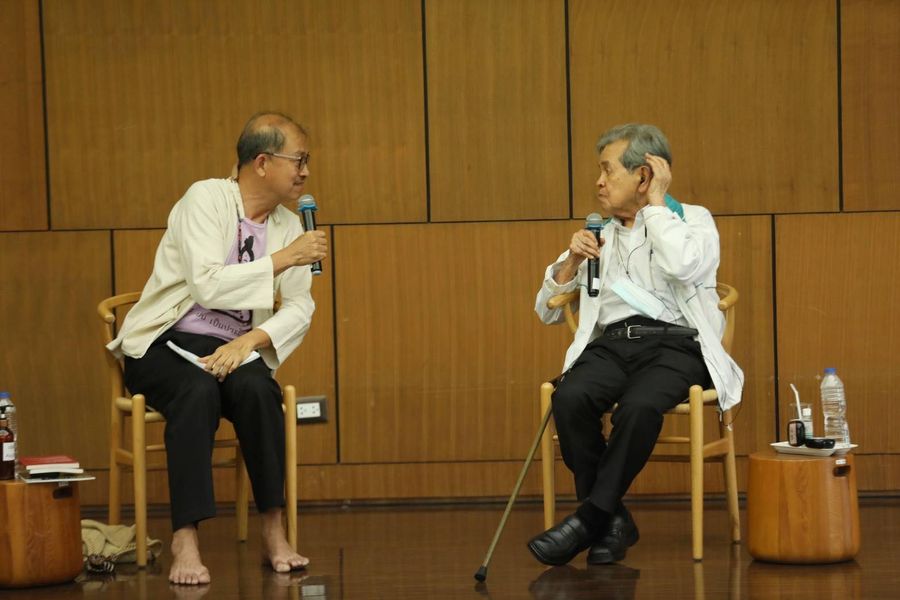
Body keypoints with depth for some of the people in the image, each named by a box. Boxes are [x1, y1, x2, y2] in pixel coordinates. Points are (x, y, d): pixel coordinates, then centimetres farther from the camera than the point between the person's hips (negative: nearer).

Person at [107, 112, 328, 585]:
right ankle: (185, 542, -37)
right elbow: (207, 285, -22)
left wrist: (250, 341, -18)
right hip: (162, 344, -4)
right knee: (198, 390, -36)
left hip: (232, 350, 4)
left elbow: (300, 308, 0)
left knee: (257, 387, -30)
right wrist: (283, 259, -22)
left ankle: (274, 532, -22)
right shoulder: (206, 198, -10)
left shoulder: (287, 225, 7)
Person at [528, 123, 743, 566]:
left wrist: (656, 203, -2)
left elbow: (683, 264, -14)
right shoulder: (599, 233, 25)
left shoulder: (692, 219, 12)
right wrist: (572, 261, 8)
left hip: (675, 344, -4)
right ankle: (612, 522, -20)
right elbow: (547, 310, 26)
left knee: (638, 406, -37)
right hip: (610, 343, 4)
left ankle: (590, 516, -24)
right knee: (569, 398, -30)